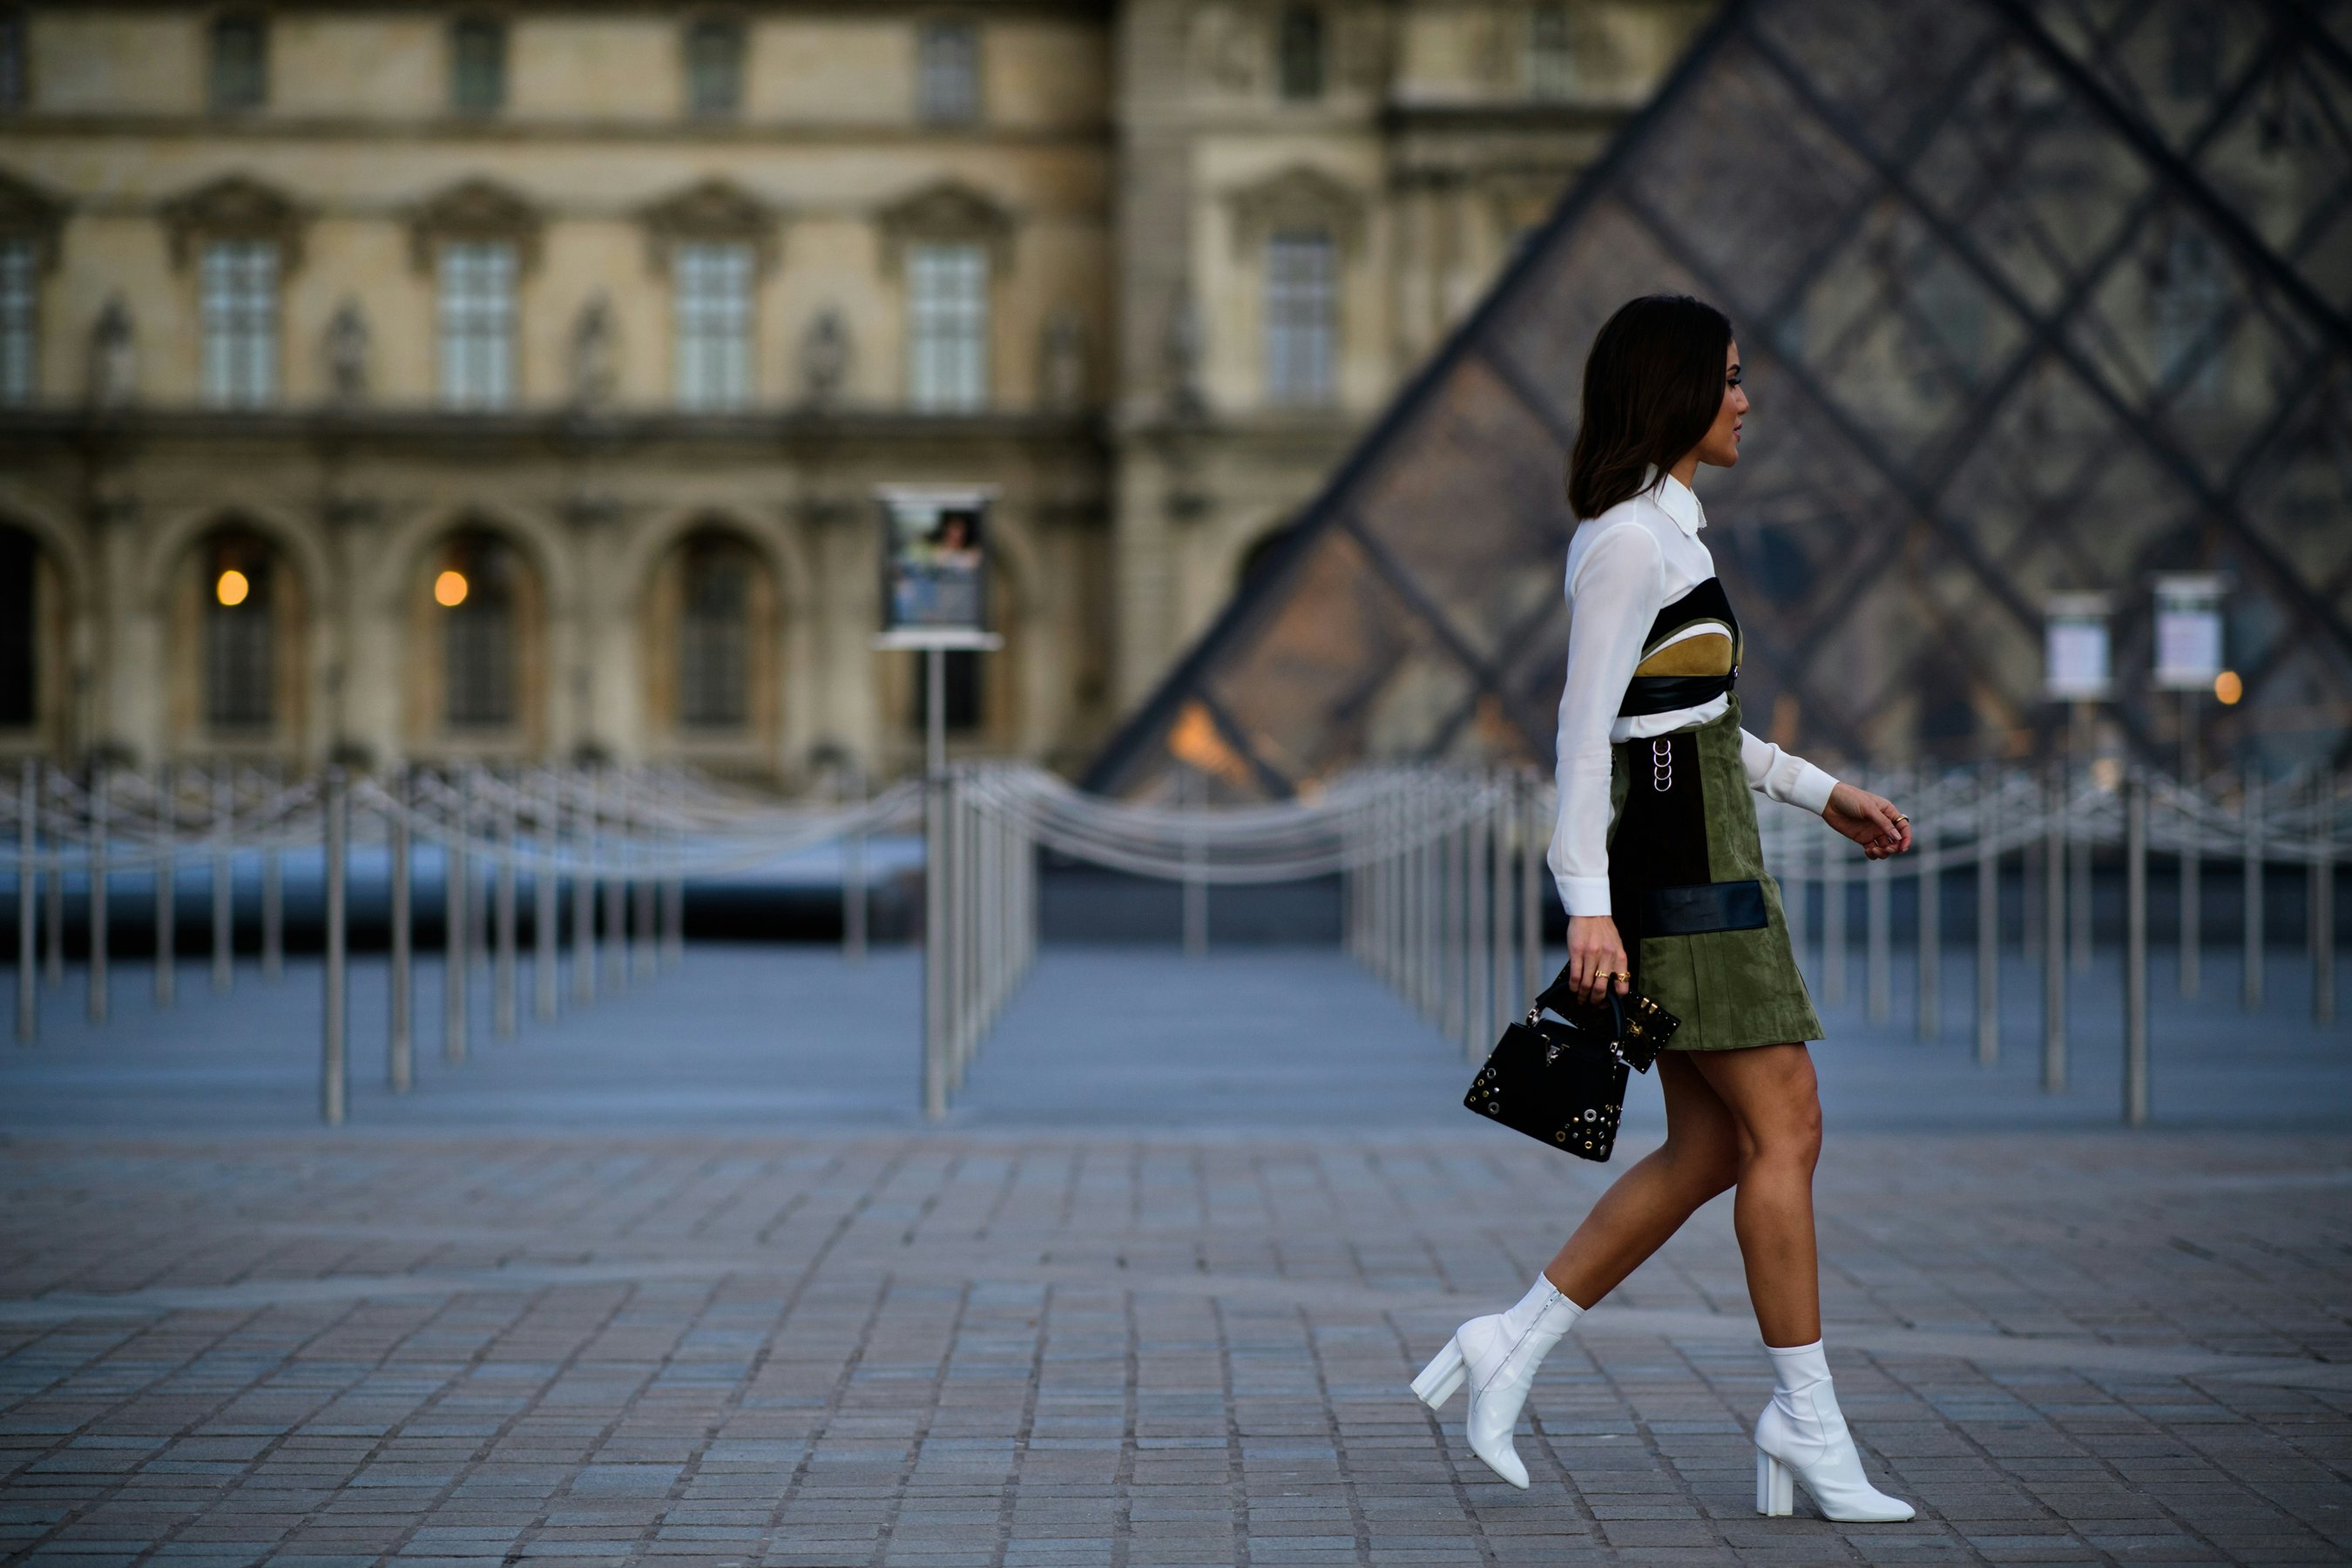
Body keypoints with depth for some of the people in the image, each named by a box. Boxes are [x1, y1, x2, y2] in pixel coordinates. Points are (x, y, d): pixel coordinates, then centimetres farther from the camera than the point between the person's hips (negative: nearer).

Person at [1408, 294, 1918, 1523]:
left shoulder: (1660, 530, 17)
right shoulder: (1630, 540, -14)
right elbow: (1586, 725, -19)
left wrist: (1820, 792, 27)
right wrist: (1587, 903, -24)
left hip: (1692, 863, 10)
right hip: (1677, 868, -10)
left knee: (1706, 1149, 8)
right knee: (1784, 1130, -5)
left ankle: (1510, 1349, 10)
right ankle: (1806, 1419, 1)